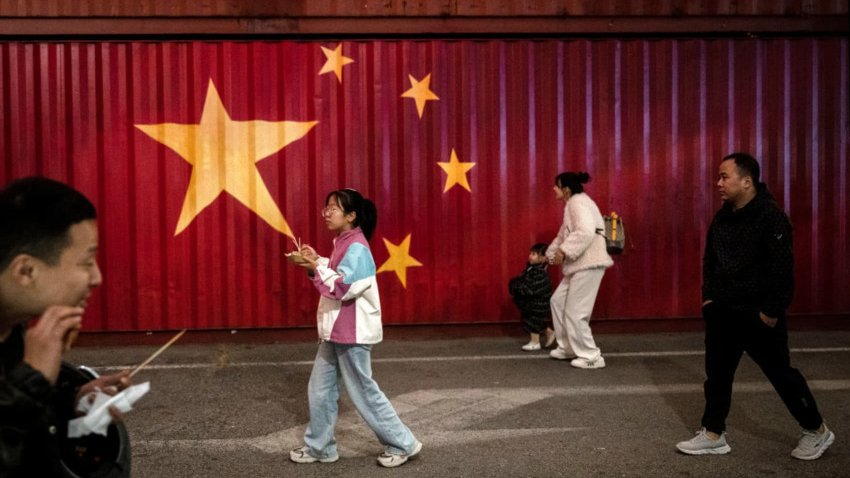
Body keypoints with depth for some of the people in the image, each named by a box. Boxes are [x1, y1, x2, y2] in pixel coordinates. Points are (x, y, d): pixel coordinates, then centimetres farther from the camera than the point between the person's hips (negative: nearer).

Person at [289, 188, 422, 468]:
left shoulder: (356, 247, -19)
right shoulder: (343, 243, 11)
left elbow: (344, 288, -25)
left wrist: (317, 266, -19)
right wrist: (316, 264, 5)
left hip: (351, 333, -9)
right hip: (335, 331, 9)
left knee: (363, 392, 1)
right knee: (319, 390, 13)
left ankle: (402, 445, 13)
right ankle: (319, 447, 25)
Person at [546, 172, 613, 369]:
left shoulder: (578, 202, -14)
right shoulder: (572, 204, 19)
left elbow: (586, 232, -30)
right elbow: (564, 234, 29)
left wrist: (564, 251, -25)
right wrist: (550, 254, 29)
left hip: (589, 265, -11)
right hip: (578, 265, 11)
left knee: (575, 312, -6)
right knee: (558, 301, 17)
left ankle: (591, 356, 3)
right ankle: (568, 347, 26)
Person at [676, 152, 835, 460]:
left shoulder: (771, 217, -17)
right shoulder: (722, 217, 7)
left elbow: (782, 269, -20)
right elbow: (710, 260, 17)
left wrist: (772, 311, -19)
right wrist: (709, 296, 9)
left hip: (758, 315, -7)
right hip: (723, 312, 7)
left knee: (781, 374, 5)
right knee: (717, 373, 9)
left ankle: (817, 431, 25)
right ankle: (713, 435, 20)